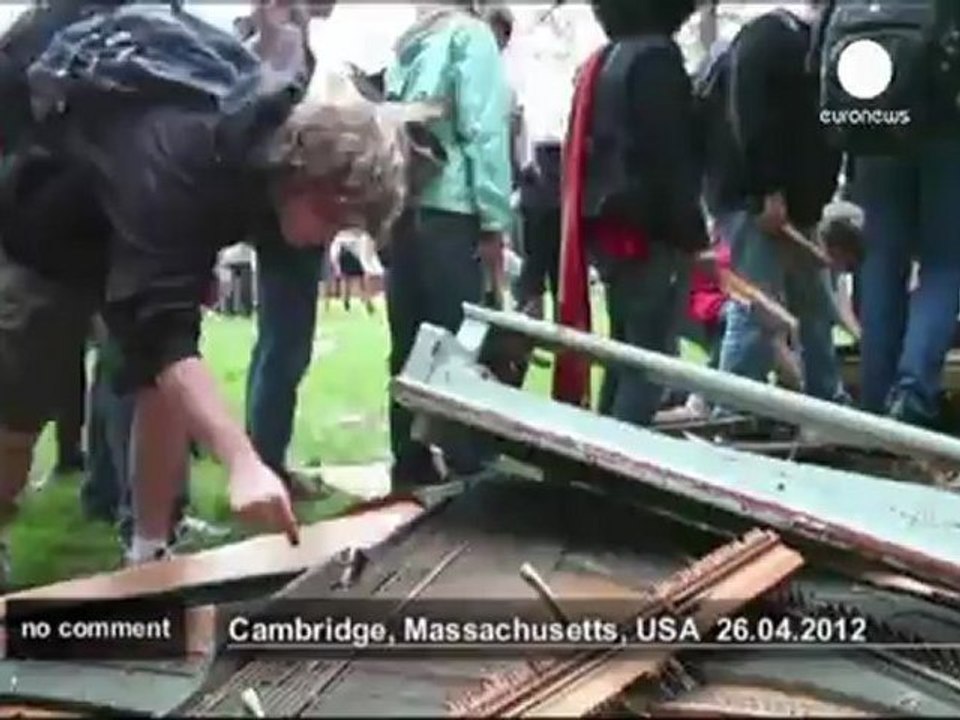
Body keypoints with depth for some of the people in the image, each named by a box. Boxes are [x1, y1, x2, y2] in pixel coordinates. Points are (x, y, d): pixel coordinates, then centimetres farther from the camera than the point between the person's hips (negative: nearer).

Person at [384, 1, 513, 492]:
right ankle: (468, 467, -2)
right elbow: (483, 132, -8)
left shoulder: (405, 46, 16)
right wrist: (494, 221, -9)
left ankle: (411, 466, 11)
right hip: (447, 212, -5)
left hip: (401, 211, 5)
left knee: (409, 345, 8)